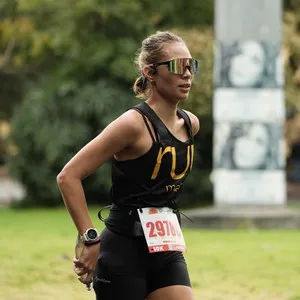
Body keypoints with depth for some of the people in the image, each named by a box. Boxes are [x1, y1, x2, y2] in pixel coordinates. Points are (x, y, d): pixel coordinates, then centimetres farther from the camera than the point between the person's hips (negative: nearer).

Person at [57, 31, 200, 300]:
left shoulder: (190, 124, 7)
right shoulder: (135, 124, -16)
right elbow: (69, 177, -17)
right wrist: (90, 239, -18)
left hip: (166, 251, 7)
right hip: (124, 250, -7)